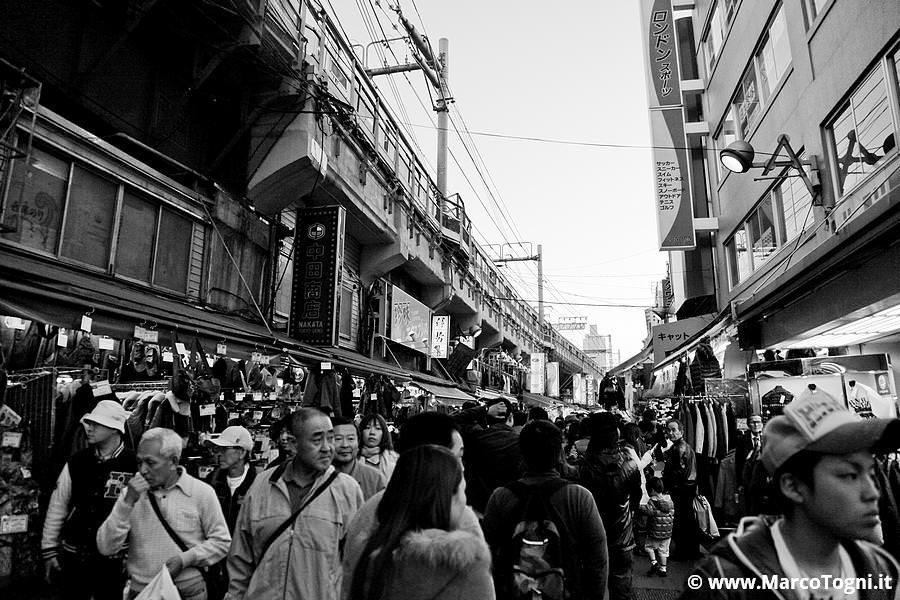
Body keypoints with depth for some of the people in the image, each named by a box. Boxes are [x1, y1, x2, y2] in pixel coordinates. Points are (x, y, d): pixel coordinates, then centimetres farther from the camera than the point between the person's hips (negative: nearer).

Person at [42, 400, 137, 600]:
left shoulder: (135, 465, -12)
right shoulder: (76, 462, -1)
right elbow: (57, 507, 6)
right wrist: (49, 550, 7)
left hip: (113, 561, -3)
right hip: (73, 557, 3)